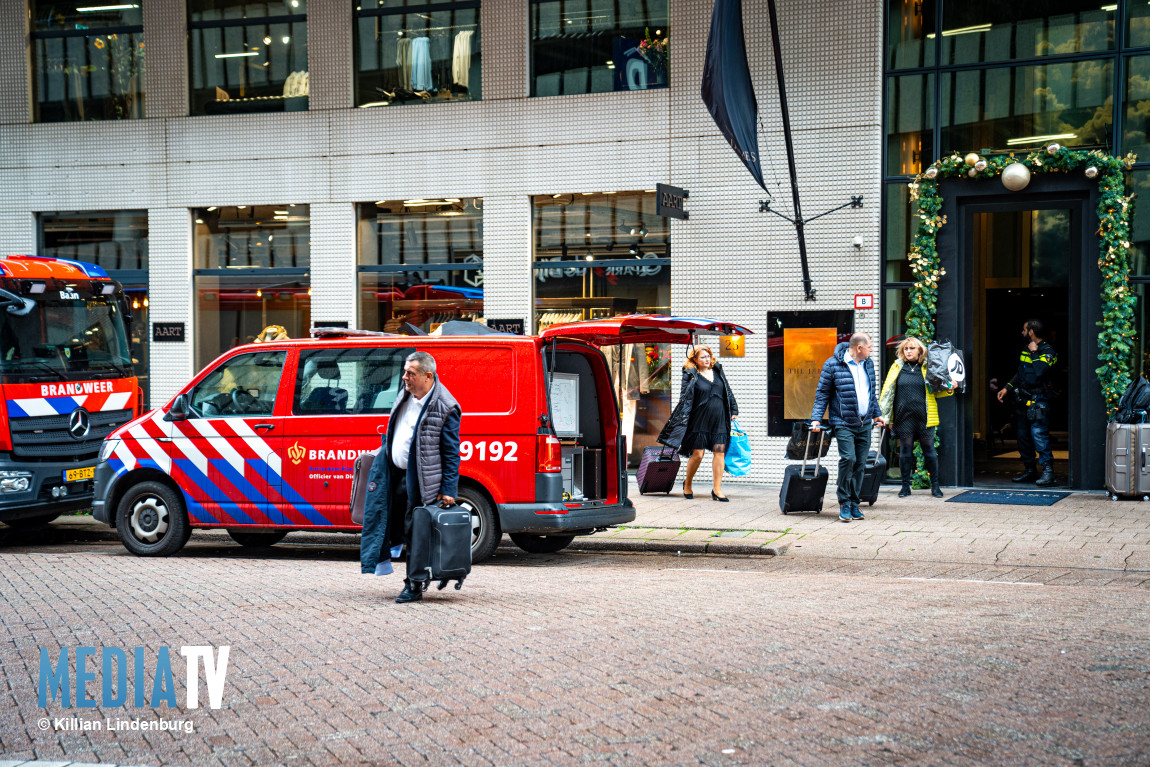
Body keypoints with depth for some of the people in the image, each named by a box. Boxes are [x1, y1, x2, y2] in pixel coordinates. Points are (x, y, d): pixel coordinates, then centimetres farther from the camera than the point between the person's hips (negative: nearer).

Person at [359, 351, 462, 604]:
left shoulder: (445, 408, -15)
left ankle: (414, 586, 10)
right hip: (394, 472, 7)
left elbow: (451, 452, -13)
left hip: (417, 480, -7)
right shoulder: (406, 394, 7)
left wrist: (448, 490, -15)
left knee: (414, 534, 0)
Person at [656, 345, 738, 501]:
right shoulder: (691, 375, -2)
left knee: (719, 453, -3)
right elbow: (685, 398, -6)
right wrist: (684, 418, -14)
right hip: (700, 421, -4)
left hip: (719, 420, 4)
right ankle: (687, 483, 19)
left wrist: (733, 410, 17)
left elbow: (728, 392, 20)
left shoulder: (717, 371, 13)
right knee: (697, 454, -4)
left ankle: (717, 489, 1)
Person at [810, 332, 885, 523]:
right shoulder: (833, 365, -7)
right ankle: (844, 503, -5)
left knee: (860, 464, 5)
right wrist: (816, 419, -10)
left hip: (864, 424, 6)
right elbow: (822, 393, -4)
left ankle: (854, 504, 14)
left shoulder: (868, 364, 12)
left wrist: (877, 414, 29)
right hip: (843, 423, -6)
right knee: (848, 458, -17)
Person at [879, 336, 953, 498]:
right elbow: (887, 391, 9)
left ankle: (935, 485, 13)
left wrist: (949, 389, -5)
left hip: (924, 417, -1)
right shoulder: (897, 367, 8)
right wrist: (882, 413, 3)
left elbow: (935, 391, 15)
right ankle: (906, 486, 14)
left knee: (929, 450, 3)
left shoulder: (928, 368, 6)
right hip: (903, 417, 1)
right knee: (905, 451, 5)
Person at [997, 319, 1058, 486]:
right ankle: (1030, 470, 19)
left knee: (1038, 434, -15)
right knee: (1023, 436, 10)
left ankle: (1048, 471, -13)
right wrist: (1007, 388, 18)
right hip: (1022, 400, 9)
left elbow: (1039, 372, -25)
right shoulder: (1026, 349, 16)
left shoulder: (1047, 351, -9)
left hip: (1037, 401, -9)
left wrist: (1034, 353, -14)